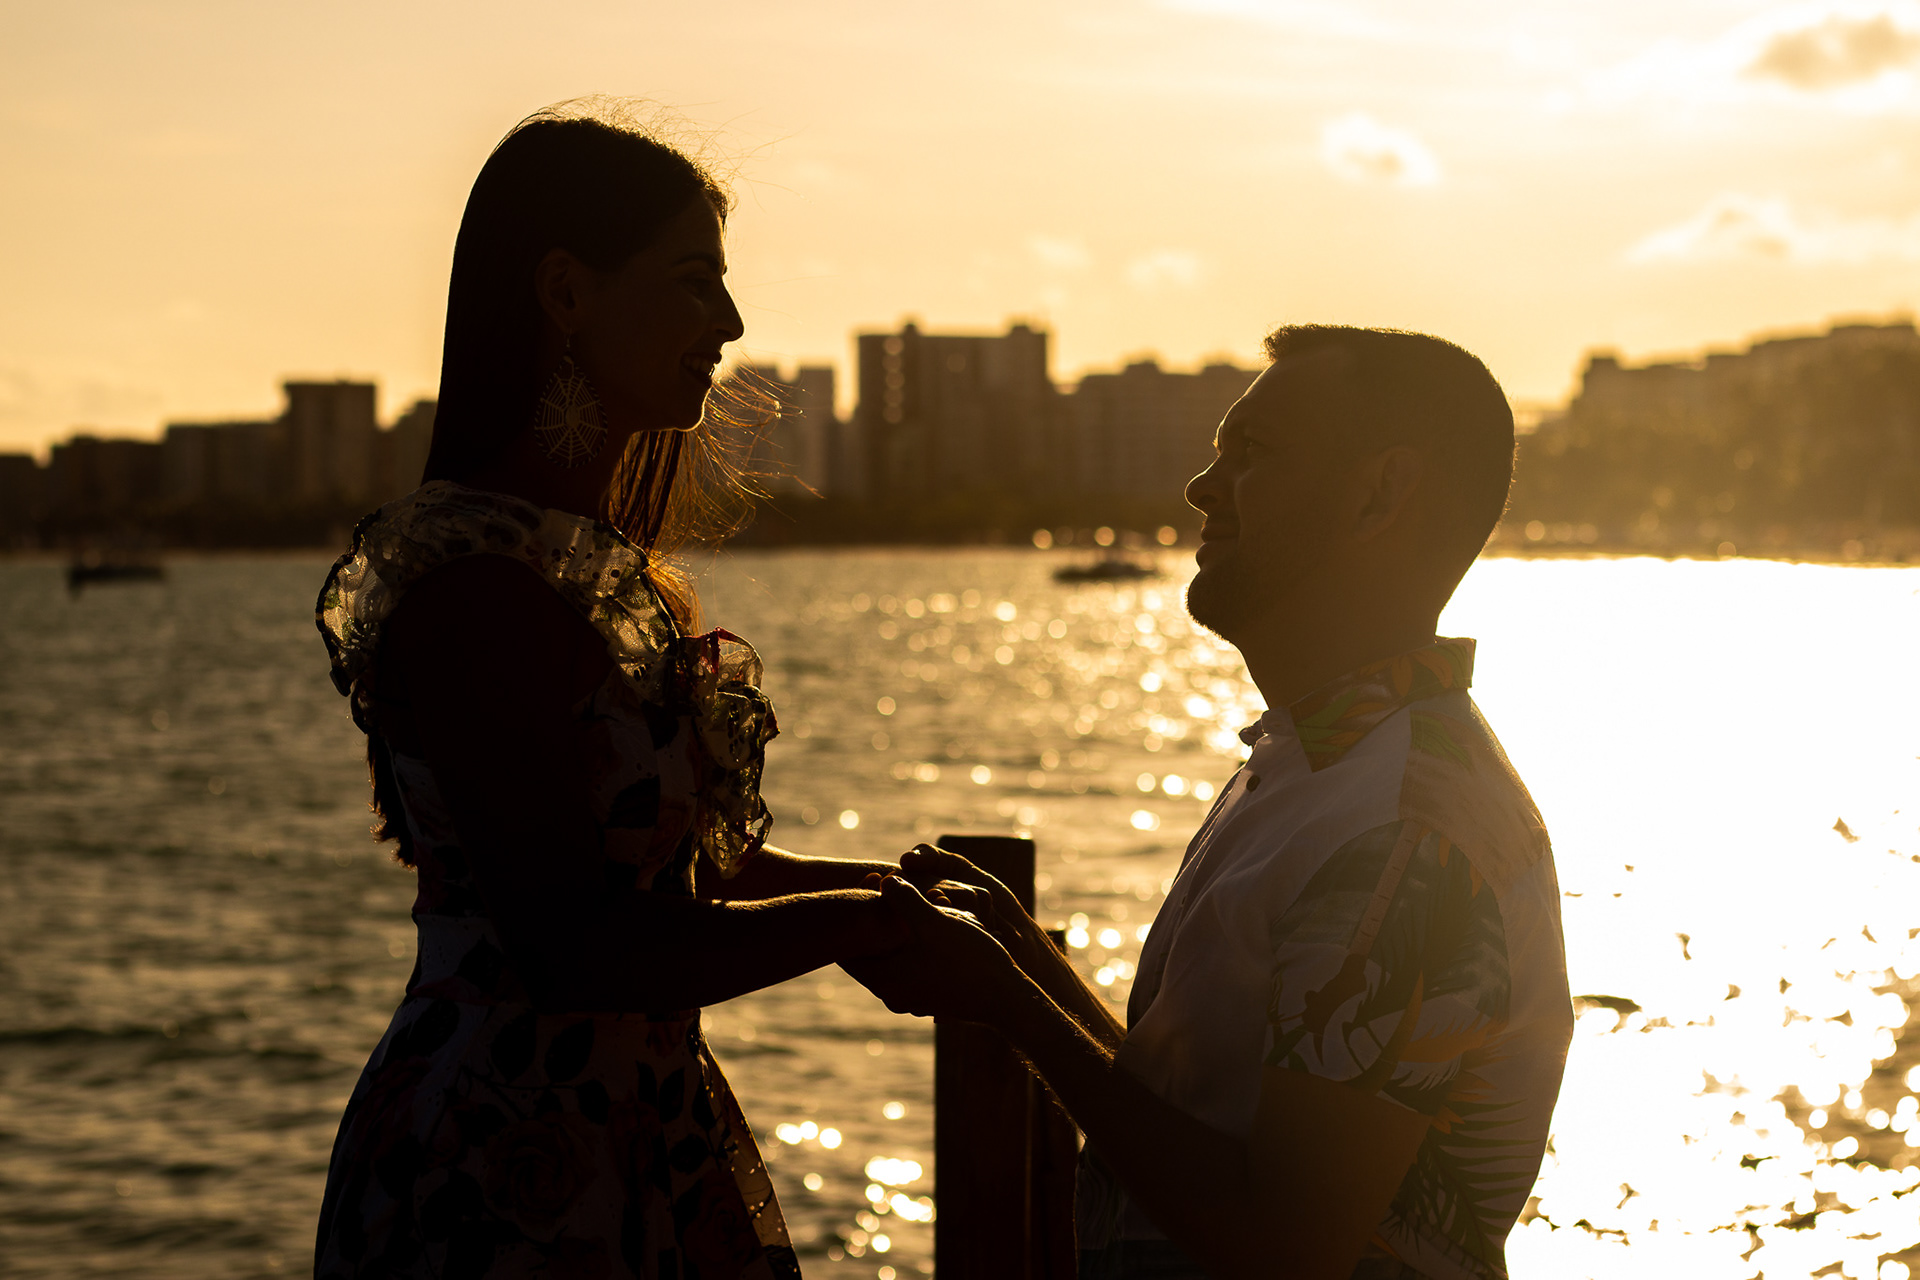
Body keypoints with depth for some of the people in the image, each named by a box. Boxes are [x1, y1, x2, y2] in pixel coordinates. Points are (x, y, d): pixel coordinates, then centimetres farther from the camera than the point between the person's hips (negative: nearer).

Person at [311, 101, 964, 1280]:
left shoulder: (607, 566, 12)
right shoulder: (473, 583, -19)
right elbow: (575, 944, -23)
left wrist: (883, 885, 3)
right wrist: (863, 921, -14)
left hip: (639, 1145, 9)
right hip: (501, 1177, -9)